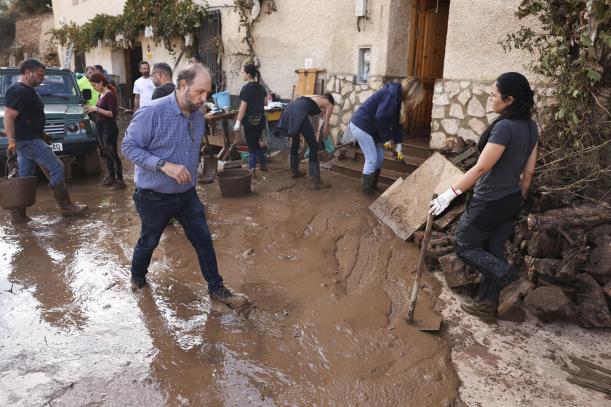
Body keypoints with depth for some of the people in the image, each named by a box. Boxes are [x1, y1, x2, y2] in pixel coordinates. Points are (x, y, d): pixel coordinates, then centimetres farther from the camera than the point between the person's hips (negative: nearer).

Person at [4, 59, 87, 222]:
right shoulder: (18, 91, -15)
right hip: (28, 140, -10)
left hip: (27, 139, 10)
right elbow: (8, 117, -22)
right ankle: (66, 206, 0)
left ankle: (19, 214, 15)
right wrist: (12, 141, -27)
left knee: (25, 177, 11)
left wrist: (41, 133, 27)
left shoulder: (28, 90, 15)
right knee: (56, 167, -6)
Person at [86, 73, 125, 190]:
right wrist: (93, 109, 6)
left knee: (113, 154, -6)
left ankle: (120, 181, -2)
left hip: (109, 129, -9)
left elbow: (113, 113, -22)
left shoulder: (110, 95, -14)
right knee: (106, 154, 14)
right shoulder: (101, 94, 12)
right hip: (101, 128, 9)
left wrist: (96, 109, -22)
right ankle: (111, 177, 24)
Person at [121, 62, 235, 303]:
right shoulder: (152, 112, -23)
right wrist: (164, 165, -30)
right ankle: (137, 276, 46)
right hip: (154, 197, -5)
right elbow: (129, 147, -20)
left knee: (204, 240, 8)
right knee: (149, 242, 17)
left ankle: (215, 286, 25)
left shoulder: (198, 115, -2)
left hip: (187, 194, 5)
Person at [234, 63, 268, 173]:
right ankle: (263, 165, 23)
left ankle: (252, 169, 8)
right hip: (261, 119, 6)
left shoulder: (246, 88, -14)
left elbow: (243, 107, -17)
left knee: (251, 145, 2)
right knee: (256, 143, 21)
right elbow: (265, 103, 13)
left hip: (250, 120, -6)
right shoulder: (261, 87, 5)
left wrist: (238, 122, -15)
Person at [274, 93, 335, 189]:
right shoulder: (329, 104, 20)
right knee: (313, 146, -2)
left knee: (295, 140, 27)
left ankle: (295, 171, 39)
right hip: (299, 112, -8)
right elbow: (325, 127, 18)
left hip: (290, 108, 8)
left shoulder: (315, 97, 39)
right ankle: (316, 181, -4)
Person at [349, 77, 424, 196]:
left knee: (380, 157, 12)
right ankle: (367, 190, 8)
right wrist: (386, 138, -14)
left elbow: (397, 121, 14)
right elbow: (380, 118, -25)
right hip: (361, 125, -10)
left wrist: (398, 143, 12)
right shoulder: (392, 95, -21)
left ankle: (373, 186, 24)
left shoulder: (398, 96, 10)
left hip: (369, 127, 10)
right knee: (371, 159, -5)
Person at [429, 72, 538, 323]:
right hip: (511, 201, 9)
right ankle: (486, 304, 26)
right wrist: (518, 199, 21)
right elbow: (529, 171, 11)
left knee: (465, 247, 10)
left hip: (490, 202, -9)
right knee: (493, 252, 17)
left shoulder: (504, 127, -23)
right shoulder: (530, 126, 4)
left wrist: (450, 193, -22)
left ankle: (512, 281, 2)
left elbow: (481, 168, -25)